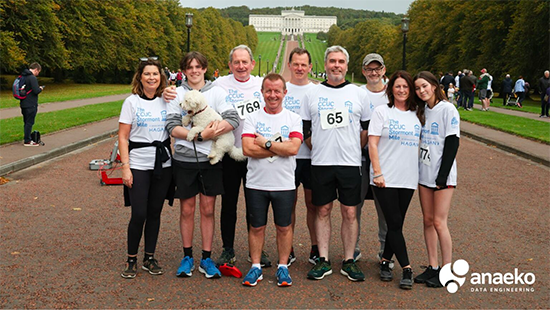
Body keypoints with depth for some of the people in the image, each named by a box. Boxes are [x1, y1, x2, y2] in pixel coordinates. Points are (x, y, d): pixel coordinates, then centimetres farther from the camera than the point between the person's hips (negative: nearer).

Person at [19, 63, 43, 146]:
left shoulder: (23, 76, 12)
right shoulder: (32, 78, -17)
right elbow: (36, 91, -24)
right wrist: (40, 89, -2)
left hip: (24, 104, 9)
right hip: (31, 105, -9)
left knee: (26, 122, 17)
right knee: (29, 123, -2)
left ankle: (26, 138, 26)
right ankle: (27, 141, 1)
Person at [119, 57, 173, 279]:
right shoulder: (132, 102, -1)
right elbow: (122, 137, -3)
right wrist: (125, 167, -10)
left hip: (163, 165, 3)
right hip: (138, 165, -3)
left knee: (155, 213, 9)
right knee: (139, 214, -5)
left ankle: (149, 258, 22)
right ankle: (131, 259, 13)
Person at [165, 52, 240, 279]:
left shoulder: (217, 92, 3)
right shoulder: (177, 93, 3)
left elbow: (233, 119, -9)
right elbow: (172, 126, -8)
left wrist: (211, 131, -24)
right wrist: (200, 135, -20)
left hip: (210, 159, 0)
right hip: (184, 160, 0)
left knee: (208, 210, 6)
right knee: (187, 210, 8)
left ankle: (206, 259, 16)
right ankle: (187, 257, 22)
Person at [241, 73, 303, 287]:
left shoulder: (293, 119, 1)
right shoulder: (252, 118, 2)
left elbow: (293, 148, -15)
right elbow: (247, 149, -12)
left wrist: (265, 143, -13)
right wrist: (280, 148, -13)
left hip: (284, 185, 0)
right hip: (256, 183, 1)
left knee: (284, 227, 9)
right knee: (256, 227, 10)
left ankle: (283, 267, 23)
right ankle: (256, 267, 23)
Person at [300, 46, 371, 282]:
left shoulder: (359, 94, 6)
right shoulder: (312, 94, 7)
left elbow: (367, 129, 11)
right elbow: (304, 129, 11)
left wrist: (354, 150, 6)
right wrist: (316, 149, 5)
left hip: (350, 163, 0)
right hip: (320, 163, 1)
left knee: (349, 212, 3)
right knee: (323, 211, 6)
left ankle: (348, 262, 13)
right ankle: (323, 260, 15)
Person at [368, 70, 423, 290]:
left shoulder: (417, 114, 11)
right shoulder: (382, 111, 0)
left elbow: (421, 144, 16)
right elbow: (372, 143, -5)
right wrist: (377, 172, -12)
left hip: (408, 179, 4)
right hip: (385, 179, -4)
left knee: (396, 224, 8)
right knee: (394, 224, -4)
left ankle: (385, 262, 22)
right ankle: (406, 269, 1)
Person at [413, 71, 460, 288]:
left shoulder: (448, 109, -8)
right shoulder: (422, 111, 10)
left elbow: (452, 143, -12)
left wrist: (443, 175, -16)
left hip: (442, 175, -6)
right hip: (424, 173, 6)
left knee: (439, 222, -7)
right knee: (428, 220, 8)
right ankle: (432, 267, 16)